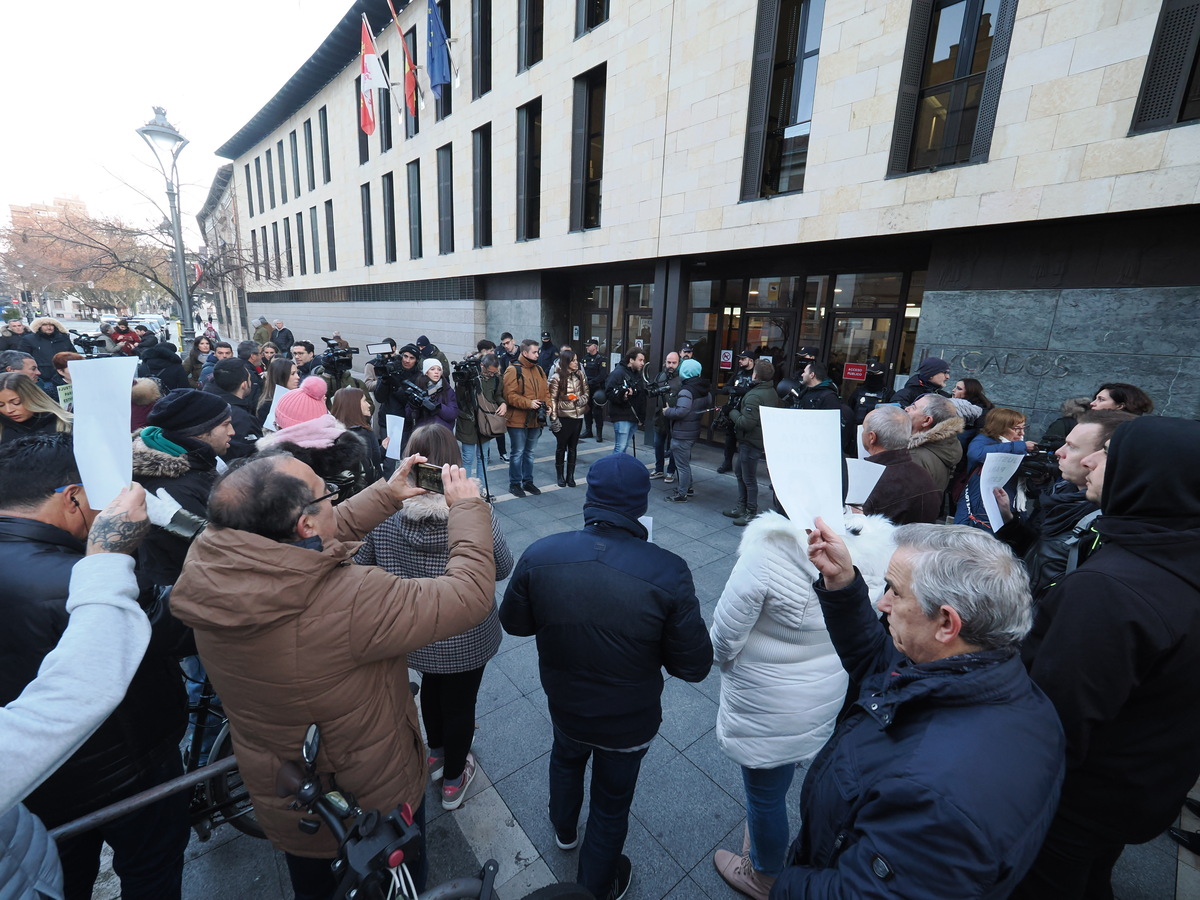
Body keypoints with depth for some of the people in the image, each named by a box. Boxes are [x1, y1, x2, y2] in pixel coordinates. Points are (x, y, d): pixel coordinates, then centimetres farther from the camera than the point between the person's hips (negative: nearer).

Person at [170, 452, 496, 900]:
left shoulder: (207, 559, -22)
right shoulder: (350, 600, -42)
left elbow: (330, 532, -6)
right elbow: (468, 594, -32)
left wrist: (386, 493, 0)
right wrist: (467, 506, -19)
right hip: (376, 807, -5)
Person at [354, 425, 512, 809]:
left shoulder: (382, 512, -20)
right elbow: (502, 569, -10)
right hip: (467, 639, -3)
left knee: (431, 686, 32)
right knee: (460, 702, 22)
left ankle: (436, 755, 58)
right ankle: (453, 781, 47)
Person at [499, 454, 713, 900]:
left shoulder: (540, 555, -25)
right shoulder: (668, 573, -32)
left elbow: (513, 622, -8)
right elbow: (694, 666, -21)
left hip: (564, 708, 3)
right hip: (629, 724, -2)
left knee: (565, 758, 37)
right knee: (611, 805, 27)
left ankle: (564, 830, 66)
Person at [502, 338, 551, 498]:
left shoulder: (539, 370, 11)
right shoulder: (513, 370, -11)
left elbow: (546, 391, 14)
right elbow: (510, 395, -18)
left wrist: (546, 404, -5)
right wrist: (528, 403, -24)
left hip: (535, 420, 7)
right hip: (518, 420, -6)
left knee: (529, 452, 17)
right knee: (518, 453, 3)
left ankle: (528, 481, 29)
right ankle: (514, 484, 15)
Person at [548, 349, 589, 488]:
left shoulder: (580, 375, 3)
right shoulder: (557, 378, -11)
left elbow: (586, 393, 11)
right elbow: (553, 399, -10)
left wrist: (580, 399, -10)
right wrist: (554, 419, -13)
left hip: (578, 416, 4)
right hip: (563, 417, -4)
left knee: (572, 447, 11)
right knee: (561, 447, 8)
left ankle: (570, 476, 22)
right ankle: (560, 476, 22)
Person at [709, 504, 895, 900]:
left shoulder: (767, 553, -35)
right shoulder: (873, 547, -17)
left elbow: (724, 640, -23)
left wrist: (720, 654, -1)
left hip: (768, 710, -6)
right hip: (831, 694, 6)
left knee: (765, 793, 23)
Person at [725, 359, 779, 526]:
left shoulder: (754, 396, -23)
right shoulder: (772, 393, 7)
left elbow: (747, 423, -28)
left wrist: (733, 412, -10)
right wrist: (737, 412, 10)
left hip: (751, 443, -10)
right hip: (761, 440, 10)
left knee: (749, 478, 2)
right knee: (739, 472, 21)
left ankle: (751, 514, 15)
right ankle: (741, 508, 31)